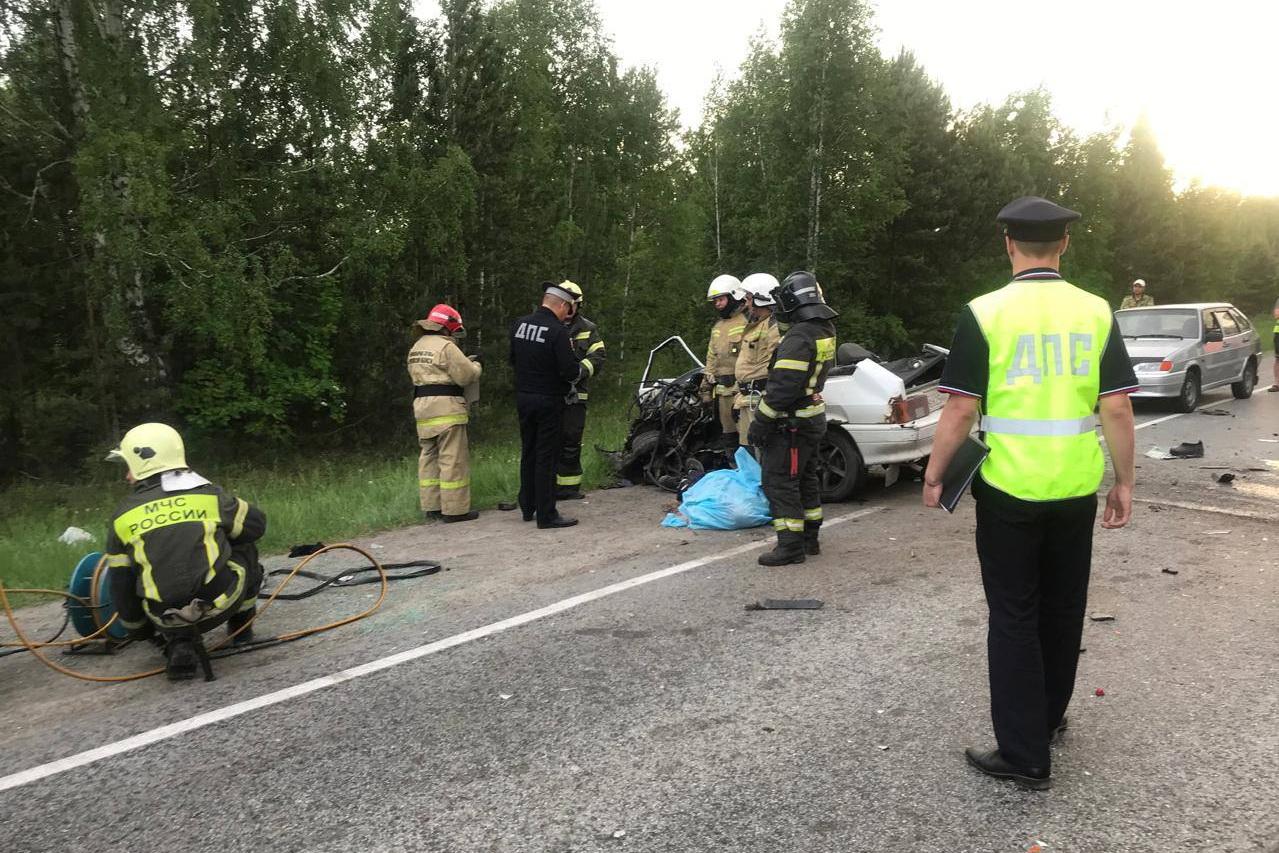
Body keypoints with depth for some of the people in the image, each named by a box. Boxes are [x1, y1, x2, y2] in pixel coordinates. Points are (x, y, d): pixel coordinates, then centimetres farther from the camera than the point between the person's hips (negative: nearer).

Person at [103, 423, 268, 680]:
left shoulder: (122, 517, 8)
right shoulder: (208, 494, 3)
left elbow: (121, 583, 13)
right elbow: (256, 524, 16)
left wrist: (138, 630, 29)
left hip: (166, 618, 1)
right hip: (221, 601, -1)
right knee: (244, 548, 27)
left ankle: (178, 643, 10)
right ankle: (241, 624, 32)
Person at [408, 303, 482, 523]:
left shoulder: (416, 347, 18)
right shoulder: (446, 346, -10)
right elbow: (466, 375, -12)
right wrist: (476, 366, 9)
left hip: (422, 407, 9)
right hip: (446, 407, -9)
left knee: (429, 457, 13)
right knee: (453, 459, -4)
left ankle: (431, 506, 18)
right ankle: (455, 509, -2)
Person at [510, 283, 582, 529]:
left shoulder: (518, 325, 3)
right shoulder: (557, 331, -18)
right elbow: (570, 371, -21)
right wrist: (578, 369, 0)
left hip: (523, 397, 7)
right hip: (549, 400, -7)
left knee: (528, 453, 17)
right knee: (547, 457, -1)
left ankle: (527, 508, 27)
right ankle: (546, 514, 3)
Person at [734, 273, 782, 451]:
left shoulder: (774, 328, -13)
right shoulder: (754, 326, 21)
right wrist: (738, 399, 27)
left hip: (761, 398, -11)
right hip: (747, 400, 11)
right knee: (747, 448, 16)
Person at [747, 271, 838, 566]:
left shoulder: (799, 337, -22)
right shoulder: (824, 330, 8)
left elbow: (783, 386, -26)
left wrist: (760, 422, -21)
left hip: (792, 422, -10)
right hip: (813, 417, 10)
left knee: (778, 480, -5)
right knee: (805, 478, 18)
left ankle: (791, 546, -3)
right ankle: (810, 538, 28)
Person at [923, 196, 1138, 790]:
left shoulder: (984, 313, -10)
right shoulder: (1096, 312, 0)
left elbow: (961, 411, -12)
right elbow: (1117, 410, -2)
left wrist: (934, 476, -1)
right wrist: (1123, 482, 8)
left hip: (1009, 490, -4)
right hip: (1077, 490, 4)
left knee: (1015, 618, 5)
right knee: (1063, 609, 20)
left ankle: (1025, 754, 10)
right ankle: (1048, 717, 38)